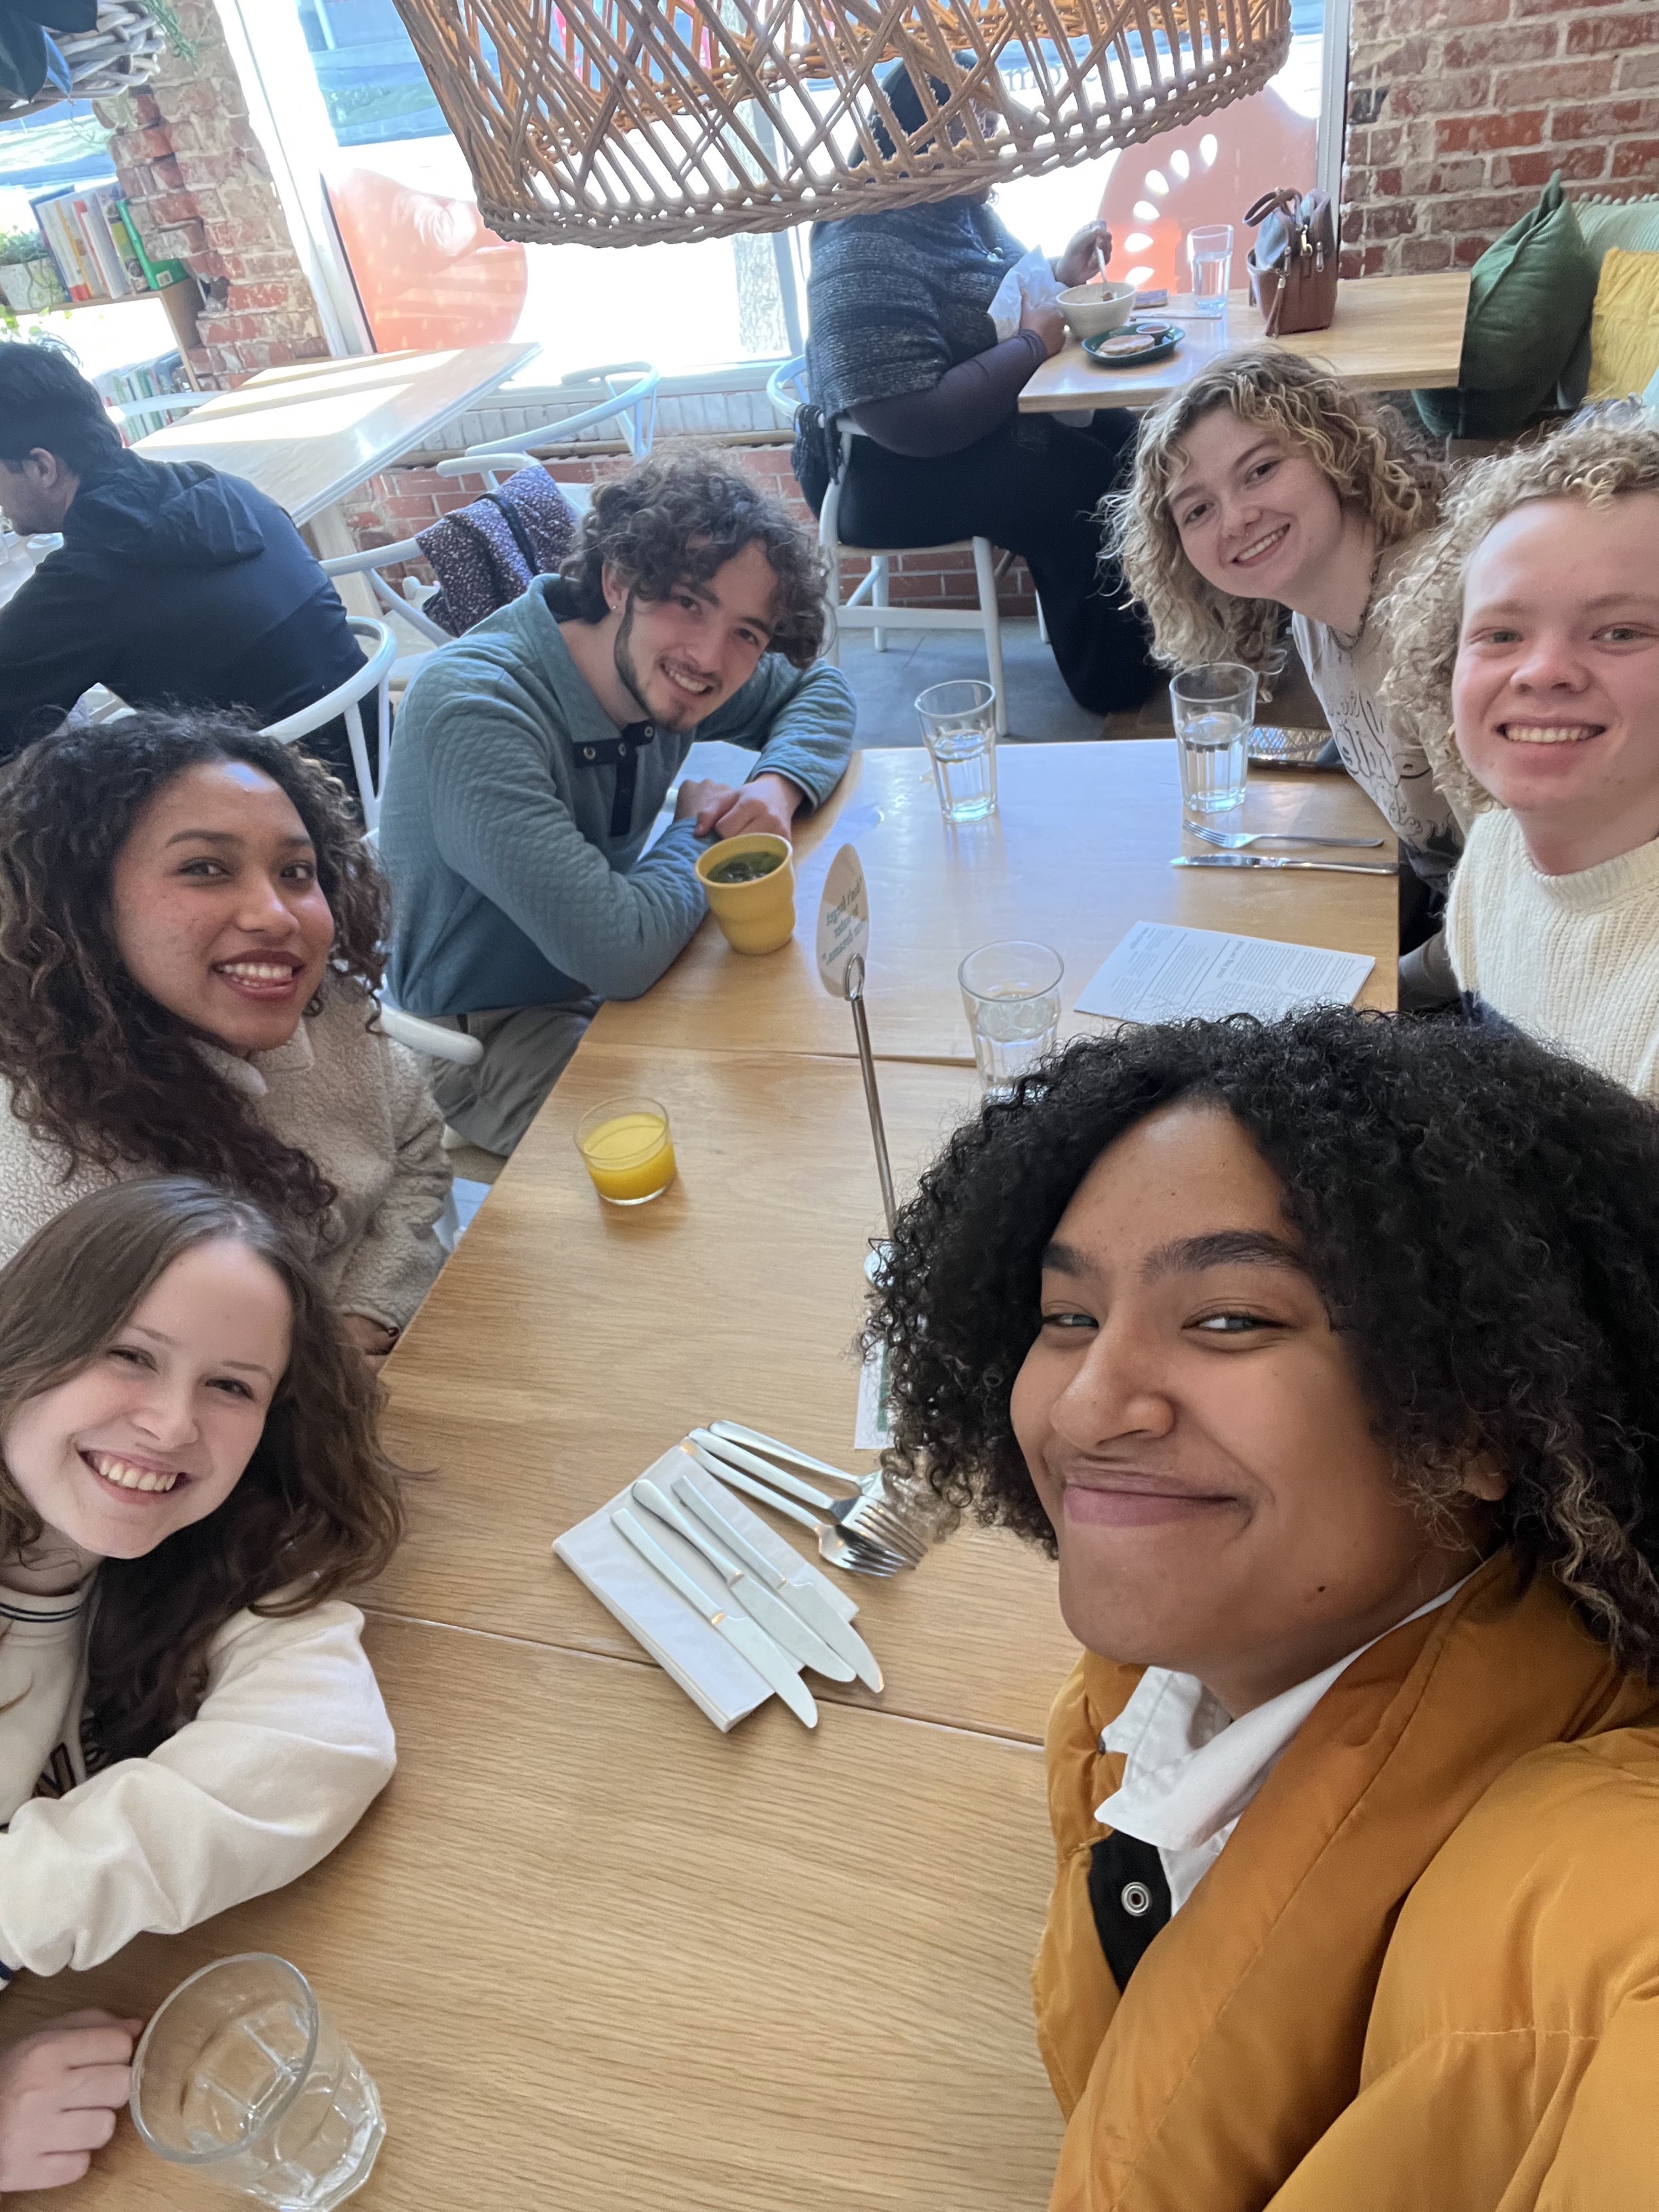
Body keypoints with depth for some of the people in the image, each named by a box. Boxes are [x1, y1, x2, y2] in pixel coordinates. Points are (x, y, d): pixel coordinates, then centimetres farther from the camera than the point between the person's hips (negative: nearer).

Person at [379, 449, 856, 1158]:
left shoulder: (663, 664, -8)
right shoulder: (475, 714, -32)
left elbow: (821, 689, 11)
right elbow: (621, 954, -39)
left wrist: (781, 785, -12)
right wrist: (698, 830, -18)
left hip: (604, 981, 8)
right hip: (486, 1040, -7)